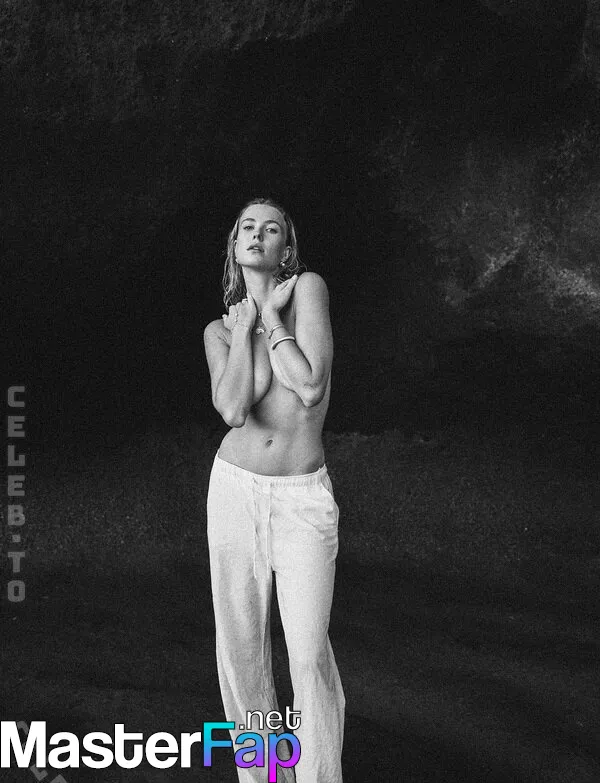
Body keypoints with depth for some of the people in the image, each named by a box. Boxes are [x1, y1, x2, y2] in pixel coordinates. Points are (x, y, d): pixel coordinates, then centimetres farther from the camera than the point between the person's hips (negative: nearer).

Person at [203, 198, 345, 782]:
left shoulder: (308, 287, -5)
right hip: (235, 488, 3)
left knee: (310, 655, -9)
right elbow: (234, 410, -15)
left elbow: (311, 388, -18)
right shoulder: (219, 331, 4)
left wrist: (269, 316, -11)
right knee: (240, 646, 7)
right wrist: (245, 325, -9)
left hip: (302, 498, -3)